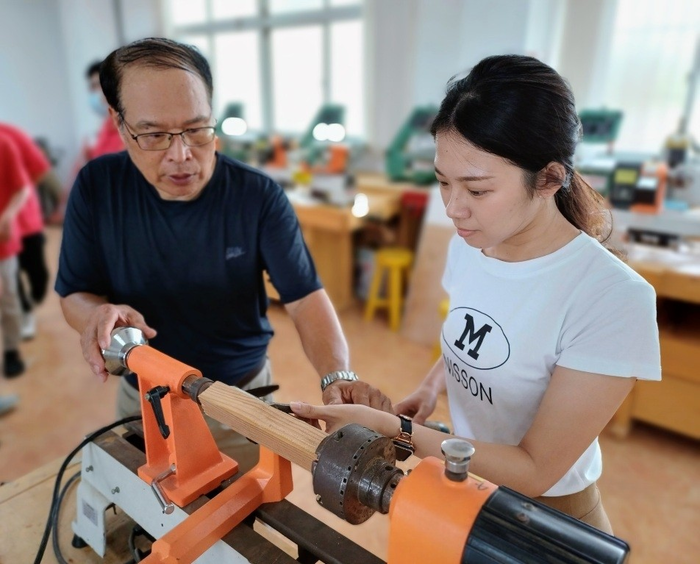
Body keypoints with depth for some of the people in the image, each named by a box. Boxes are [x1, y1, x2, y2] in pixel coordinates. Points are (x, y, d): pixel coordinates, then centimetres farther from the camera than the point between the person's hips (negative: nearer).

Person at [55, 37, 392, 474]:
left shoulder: (259, 196, -19)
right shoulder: (96, 187, -12)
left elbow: (305, 297, -21)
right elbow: (76, 294, -4)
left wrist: (338, 377, -38)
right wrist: (97, 314, -28)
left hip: (242, 394, -1)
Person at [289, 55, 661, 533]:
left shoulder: (613, 298, -30)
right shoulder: (467, 244, -12)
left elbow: (536, 470, -25)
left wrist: (388, 427, -30)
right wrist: (432, 385, -9)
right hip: (462, 486, 5)